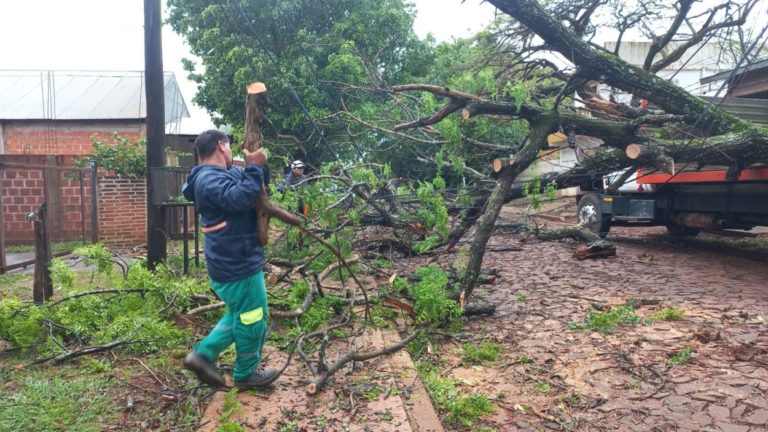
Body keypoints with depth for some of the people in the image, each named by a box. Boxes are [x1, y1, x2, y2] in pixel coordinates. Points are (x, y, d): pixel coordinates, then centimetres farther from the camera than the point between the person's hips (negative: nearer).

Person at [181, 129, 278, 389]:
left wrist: (257, 166, 1)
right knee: (252, 318, 4)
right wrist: (255, 167, -24)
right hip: (237, 264, -11)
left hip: (233, 262, 11)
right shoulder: (209, 180, -18)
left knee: (241, 315, 24)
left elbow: (259, 189, 19)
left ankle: (203, 354, 22)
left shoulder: (227, 173, 13)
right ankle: (246, 374, 21)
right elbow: (241, 198, -34)